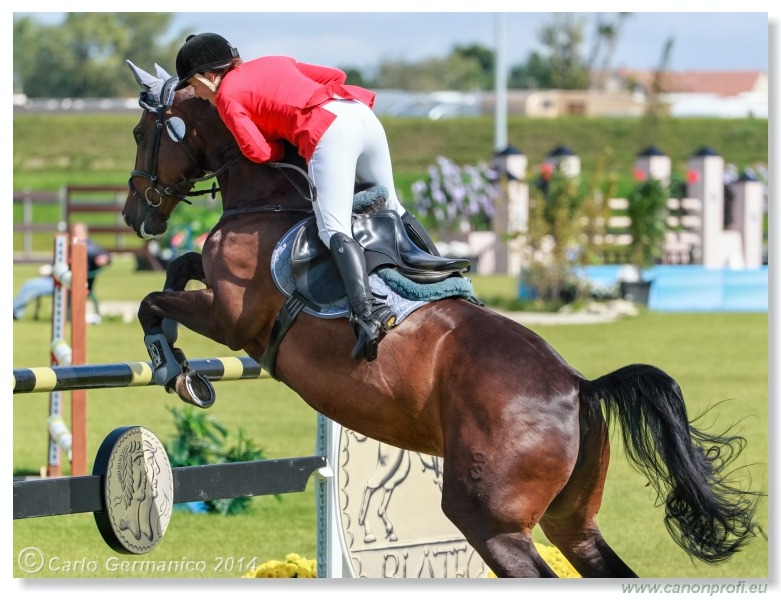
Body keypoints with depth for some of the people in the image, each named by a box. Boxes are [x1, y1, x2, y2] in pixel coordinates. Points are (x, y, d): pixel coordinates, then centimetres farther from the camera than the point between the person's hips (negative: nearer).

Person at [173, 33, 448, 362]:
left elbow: (259, 151, 0)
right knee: (391, 209, 23)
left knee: (334, 230, -16)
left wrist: (284, 142, 21)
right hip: (363, 114, 8)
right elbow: (336, 75, 29)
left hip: (327, 133, -8)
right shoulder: (274, 62, 29)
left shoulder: (227, 95, 9)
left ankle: (367, 310, -36)